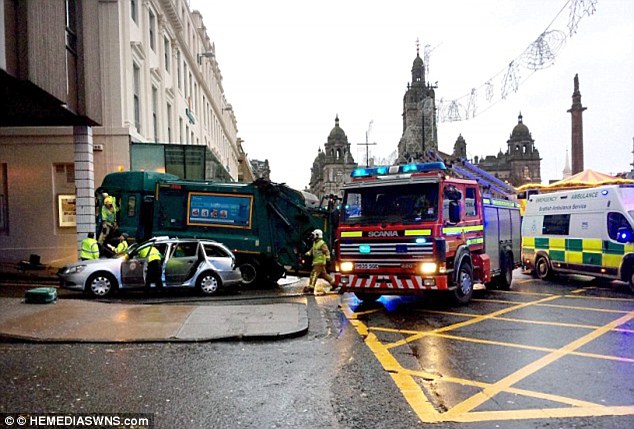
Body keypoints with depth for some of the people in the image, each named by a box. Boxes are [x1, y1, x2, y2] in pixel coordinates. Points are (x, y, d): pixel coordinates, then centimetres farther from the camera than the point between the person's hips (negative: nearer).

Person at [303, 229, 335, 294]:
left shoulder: (322, 243, -11)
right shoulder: (314, 243, 17)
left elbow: (326, 251, -18)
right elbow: (312, 250, 19)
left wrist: (328, 258, -30)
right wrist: (308, 253, -2)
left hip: (320, 262, -9)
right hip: (316, 262, 9)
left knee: (314, 274, -14)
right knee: (323, 274, 15)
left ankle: (310, 287, -16)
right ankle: (333, 283, 25)